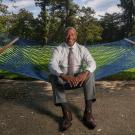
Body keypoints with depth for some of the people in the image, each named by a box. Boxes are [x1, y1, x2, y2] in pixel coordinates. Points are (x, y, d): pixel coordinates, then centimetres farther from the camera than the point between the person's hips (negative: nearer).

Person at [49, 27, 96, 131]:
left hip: (79, 78, 1)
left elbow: (92, 63, -20)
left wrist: (84, 73, -44)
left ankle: (88, 113, -29)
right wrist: (64, 76, -46)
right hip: (63, 80, 0)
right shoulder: (58, 49, -7)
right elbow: (52, 65, -25)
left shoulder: (82, 49, -4)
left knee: (90, 74, -30)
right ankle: (67, 113, -36)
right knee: (53, 76, -32)